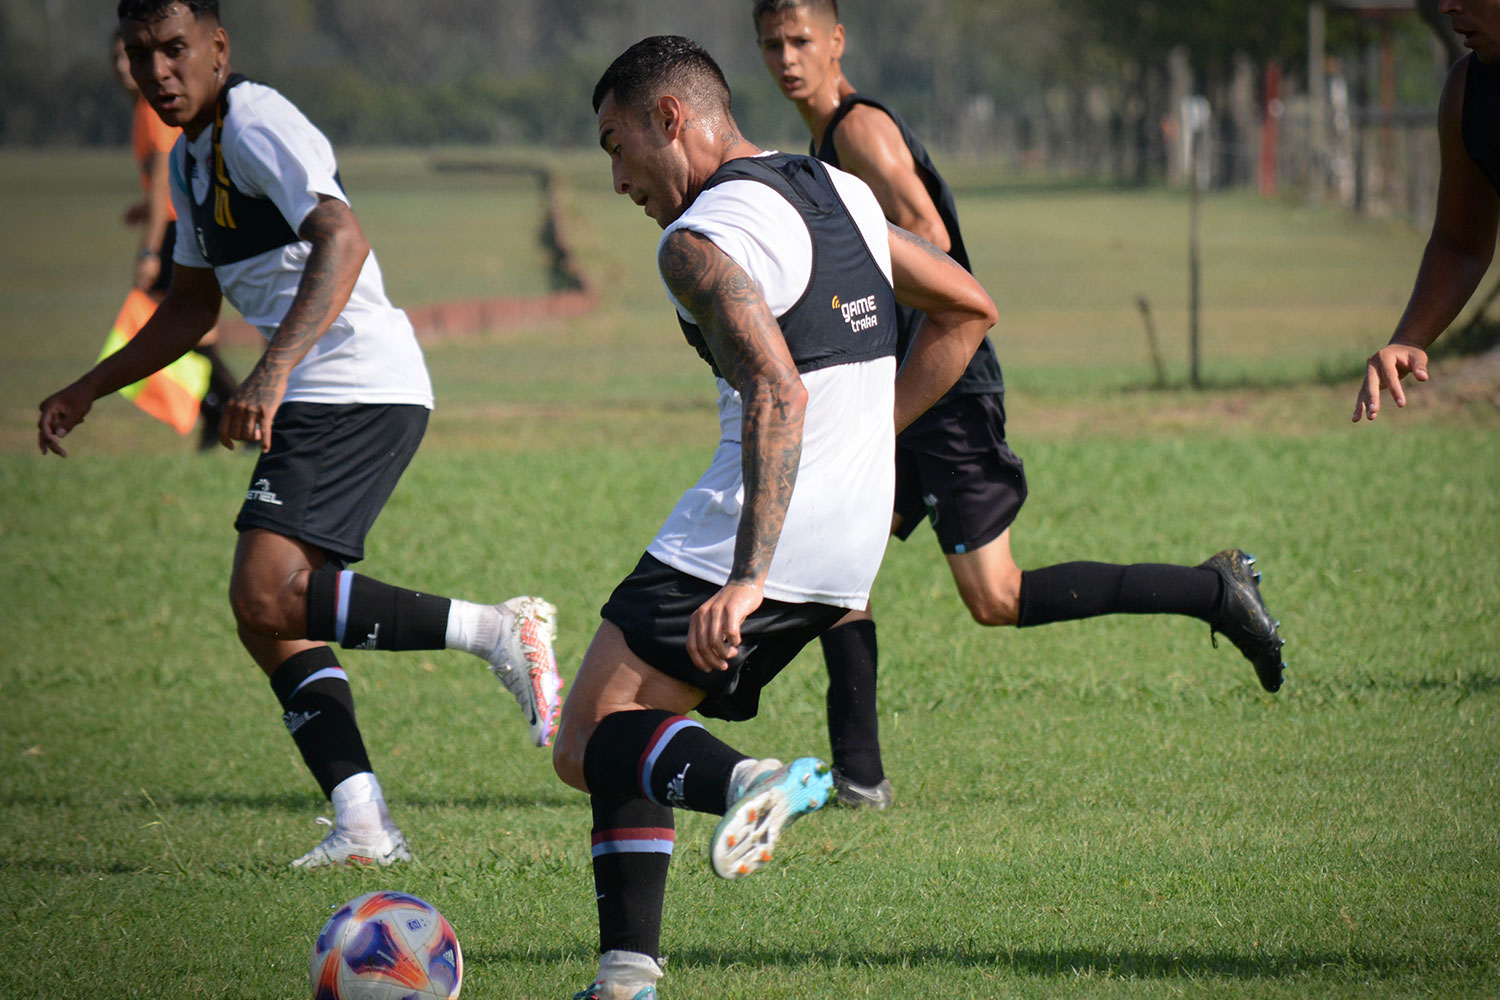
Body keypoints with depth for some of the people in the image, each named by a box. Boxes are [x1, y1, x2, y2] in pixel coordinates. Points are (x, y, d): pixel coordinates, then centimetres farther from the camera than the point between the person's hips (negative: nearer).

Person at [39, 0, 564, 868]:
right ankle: (362, 823, -3)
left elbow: (341, 239, -27)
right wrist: (88, 391, 31)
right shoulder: (192, 158, 20)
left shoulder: (258, 126, -11)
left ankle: (499, 632, -18)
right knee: (272, 614, 4)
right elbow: (192, 307, 34)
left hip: (359, 391, -10)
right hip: (316, 403, 10)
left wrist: (274, 372, -36)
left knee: (268, 595, -20)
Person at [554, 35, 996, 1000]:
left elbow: (777, 392, -26)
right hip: (854, 545, 8)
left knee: (589, 744, -2)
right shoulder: (842, 193, 14)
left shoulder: (700, 240, -13)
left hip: (763, 531, -8)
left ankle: (742, 779, -30)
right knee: (633, 728, 18)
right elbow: (970, 311, 23)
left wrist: (748, 577, -31)